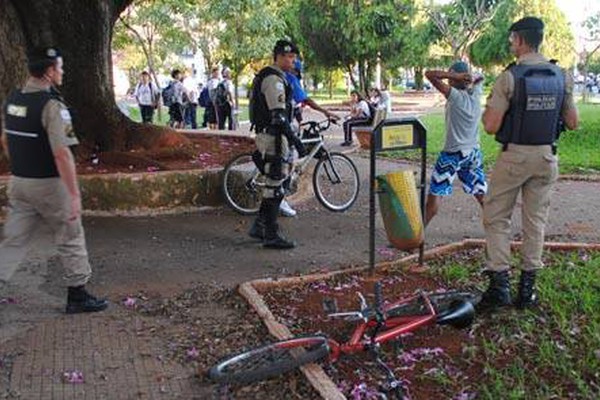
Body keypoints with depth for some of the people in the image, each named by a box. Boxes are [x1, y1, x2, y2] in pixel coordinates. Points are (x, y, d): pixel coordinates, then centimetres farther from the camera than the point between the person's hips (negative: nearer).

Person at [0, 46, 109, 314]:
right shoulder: (51, 105, -19)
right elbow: (61, 154, -25)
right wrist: (75, 195, -24)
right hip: (48, 185, -7)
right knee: (71, 239, 9)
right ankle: (78, 296, 20)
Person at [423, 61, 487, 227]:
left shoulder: (455, 96, -15)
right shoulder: (476, 94, 2)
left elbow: (430, 74, -21)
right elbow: (480, 77, 25)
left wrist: (456, 76, -19)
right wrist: (471, 78, 5)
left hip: (453, 154, -6)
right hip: (474, 152, 6)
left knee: (435, 194, -2)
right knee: (482, 194, 15)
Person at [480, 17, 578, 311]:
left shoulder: (509, 77, -14)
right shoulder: (562, 77, 2)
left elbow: (491, 127, -17)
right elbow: (573, 123, 8)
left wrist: (487, 110, 4)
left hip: (514, 156, -4)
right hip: (547, 157, 5)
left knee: (496, 218, 8)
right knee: (536, 220, 12)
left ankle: (499, 284, 5)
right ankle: (527, 288, 19)